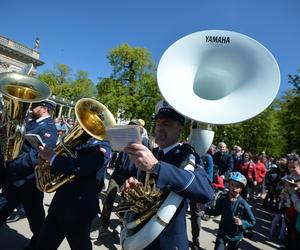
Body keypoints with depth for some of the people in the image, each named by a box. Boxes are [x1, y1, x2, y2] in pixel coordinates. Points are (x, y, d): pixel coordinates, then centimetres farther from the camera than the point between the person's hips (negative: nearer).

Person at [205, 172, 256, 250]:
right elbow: (216, 211, 0)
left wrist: (242, 223, -28)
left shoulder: (243, 204, -22)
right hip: (222, 233, 1)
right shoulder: (223, 198, -15)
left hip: (236, 236, -1)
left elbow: (252, 222, -11)